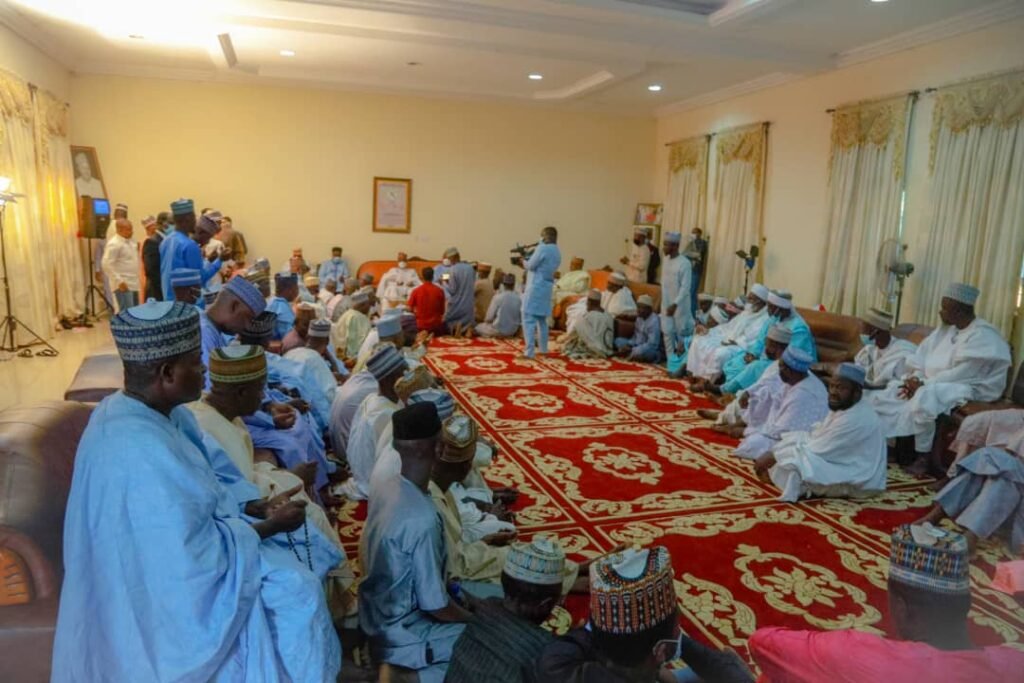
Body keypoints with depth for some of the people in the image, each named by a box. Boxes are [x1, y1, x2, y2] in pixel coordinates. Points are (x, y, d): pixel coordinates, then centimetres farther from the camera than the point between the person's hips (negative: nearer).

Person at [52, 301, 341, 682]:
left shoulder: (126, 411, -2)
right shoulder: (144, 452, -33)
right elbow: (197, 559, -27)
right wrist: (270, 525, -15)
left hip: (158, 561, 9)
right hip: (166, 600, -8)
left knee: (293, 581, 9)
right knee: (296, 592, -5)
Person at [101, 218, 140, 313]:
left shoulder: (130, 241, 14)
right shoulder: (114, 244, -14)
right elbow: (107, 265, -20)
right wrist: (119, 281, -21)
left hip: (133, 284, 9)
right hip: (123, 285, -9)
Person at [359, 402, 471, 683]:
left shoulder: (388, 489, -6)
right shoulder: (422, 520, -31)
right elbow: (435, 606, -22)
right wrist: (477, 620, -5)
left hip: (379, 617, 8)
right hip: (401, 635, -8)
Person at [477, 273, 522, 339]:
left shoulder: (498, 297, -17)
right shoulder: (520, 299, -8)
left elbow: (489, 318, -12)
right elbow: (521, 318, -1)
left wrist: (486, 320, 11)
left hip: (498, 331, -5)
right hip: (513, 332, 5)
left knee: (478, 327, 22)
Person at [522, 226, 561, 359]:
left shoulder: (542, 248, -12)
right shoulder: (557, 252, 15)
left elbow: (530, 266, -13)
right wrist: (528, 258, 12)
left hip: (535, 287, -9)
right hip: (546, 288, 9)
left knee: (528, 319, -8)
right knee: (542, 319, 18)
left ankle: (529, 352, -13)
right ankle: (543, 349, 24)